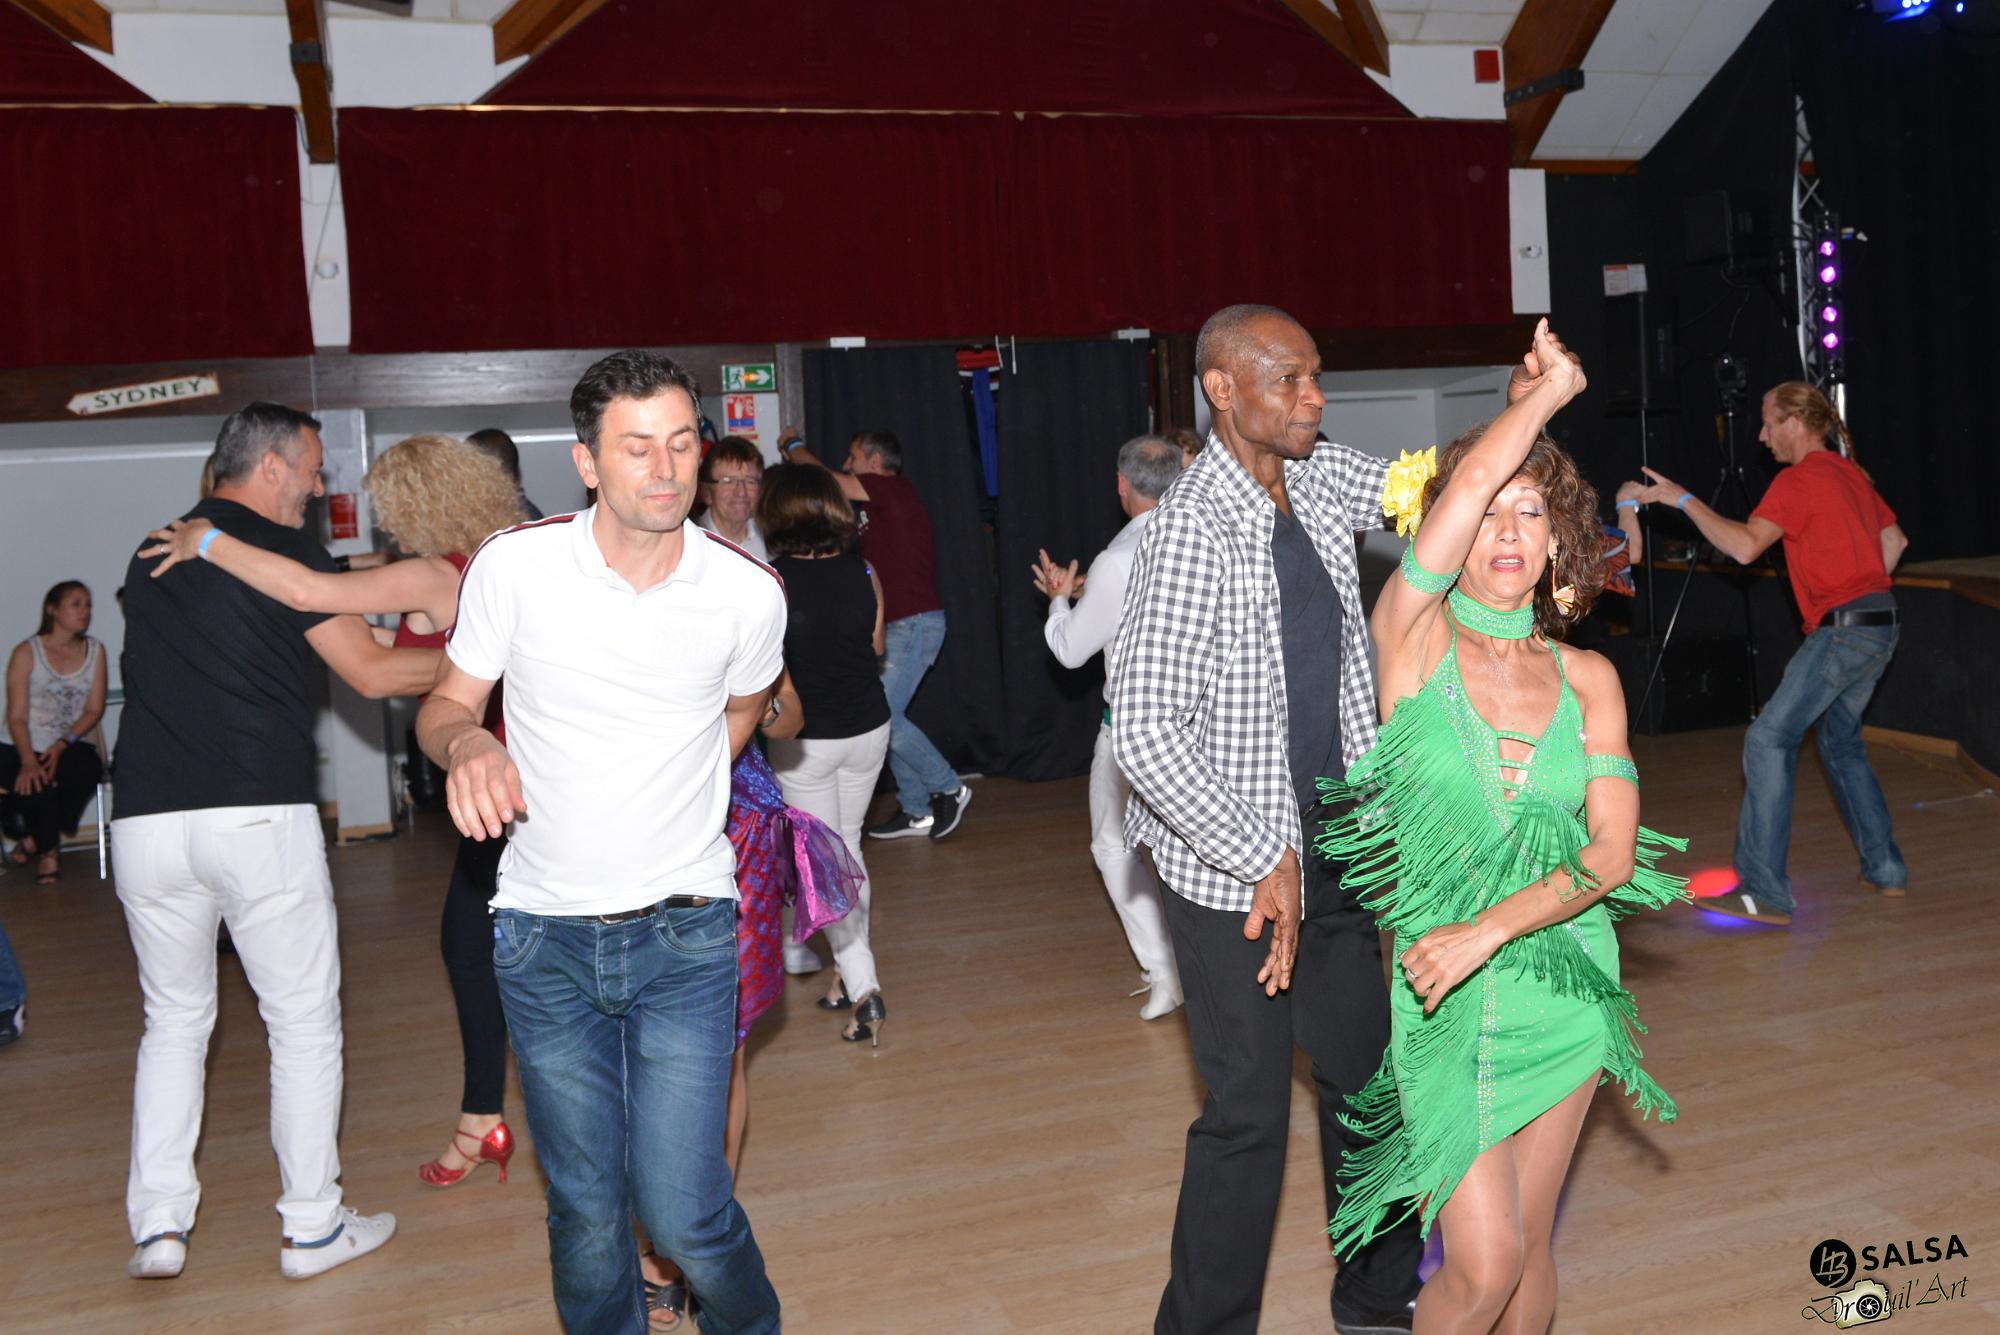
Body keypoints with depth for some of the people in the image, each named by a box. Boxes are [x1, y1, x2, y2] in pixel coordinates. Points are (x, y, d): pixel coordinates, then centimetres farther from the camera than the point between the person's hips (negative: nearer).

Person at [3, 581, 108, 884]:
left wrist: (63, 744, -14)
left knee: (86, 768, -32)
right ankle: (48, 850, -1)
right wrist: (28, 761, -25)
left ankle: (36, 838, -6)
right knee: (34, 784, -33)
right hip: (29, 749, -2)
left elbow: (94, 710, 3)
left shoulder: (94, 651, 8)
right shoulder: (26, 652, -2)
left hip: (71, 748, 2)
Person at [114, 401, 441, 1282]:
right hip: (261, 819, -6)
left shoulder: (152, 555, 17)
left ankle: (158, 1227, 15)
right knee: (303, 1022, 7)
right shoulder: (280, 551, -3)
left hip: (147, 821, 6)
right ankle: (313, 1228, 13)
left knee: (173, 1020, 19)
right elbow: (373, 673, -7)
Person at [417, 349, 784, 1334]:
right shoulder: (514, 565, -8)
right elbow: (444, 706, 3)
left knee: (685, 1213, -2)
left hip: (685, 932, -1)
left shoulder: (748, 594, -7)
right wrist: (467, 742, -19)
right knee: (586, 1216, 11)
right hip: (545, 937, 1)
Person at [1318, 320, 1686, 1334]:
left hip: (1564, 982, 3)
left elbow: (1612, 852, -5)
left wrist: (1488, 929, -18)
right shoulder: (1414, 637, -6)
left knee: (1527, 1249, 12)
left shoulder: (1588, 679, 3)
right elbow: (1475, 473, -19)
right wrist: (1551, 389, -2)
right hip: (1447, 995, -3)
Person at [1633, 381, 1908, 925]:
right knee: (1841, 742, 23)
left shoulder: (1798, 479, -11)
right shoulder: (1850, 473, 18)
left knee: (1769, 741, -11)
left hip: (1841, 630, -10)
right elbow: (1894, 540, 24)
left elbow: (1744, 546, -22)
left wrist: (1683, 499, -16)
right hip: (1879, 628, 10)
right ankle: (1885, 869, 25)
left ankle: (1763, 892, -14)